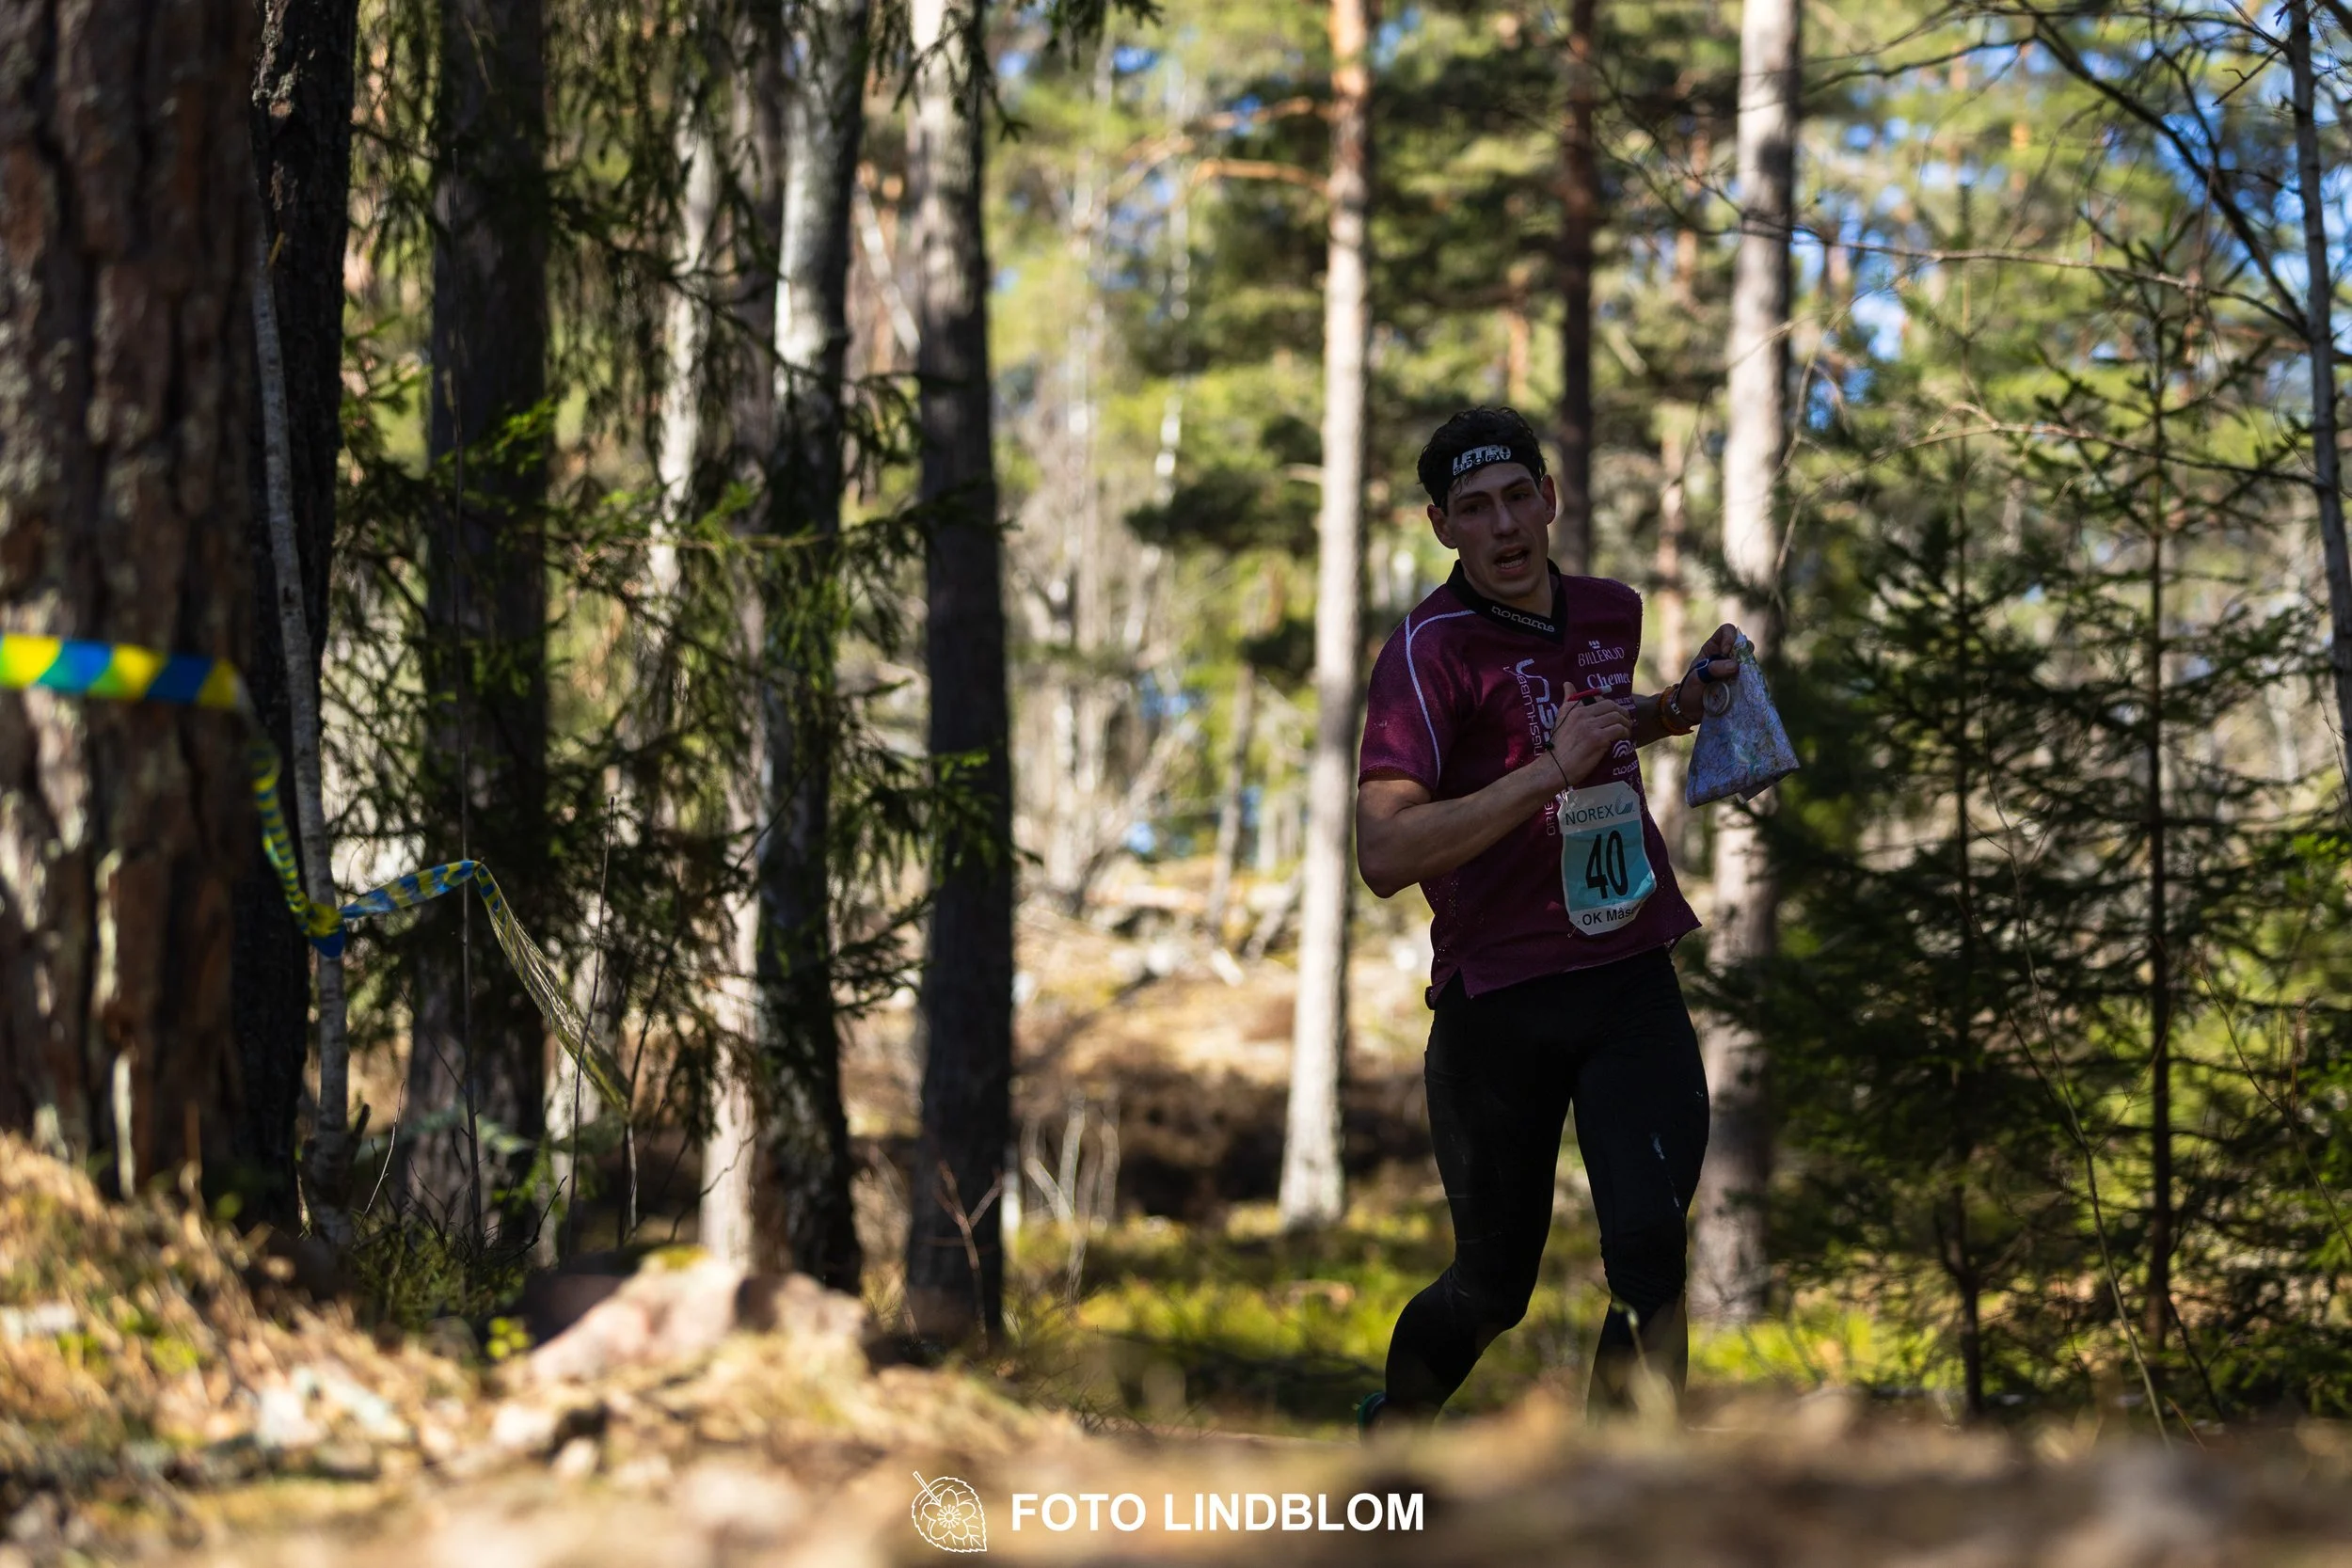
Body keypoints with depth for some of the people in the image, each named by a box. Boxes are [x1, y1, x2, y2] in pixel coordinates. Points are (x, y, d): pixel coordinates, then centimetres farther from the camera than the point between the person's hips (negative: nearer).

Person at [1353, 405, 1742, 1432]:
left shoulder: (1612, 612, 9)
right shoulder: (1429, 650, -11)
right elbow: (1383, 856, -22)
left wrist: (1684, 703, 14)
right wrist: (1545, 772, -26)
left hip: (1631, 979, 4)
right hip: (1497, 998, -4)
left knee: (1649, 1252, -16)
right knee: (1494, 1285, 10)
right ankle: (1390, 1422, 40)